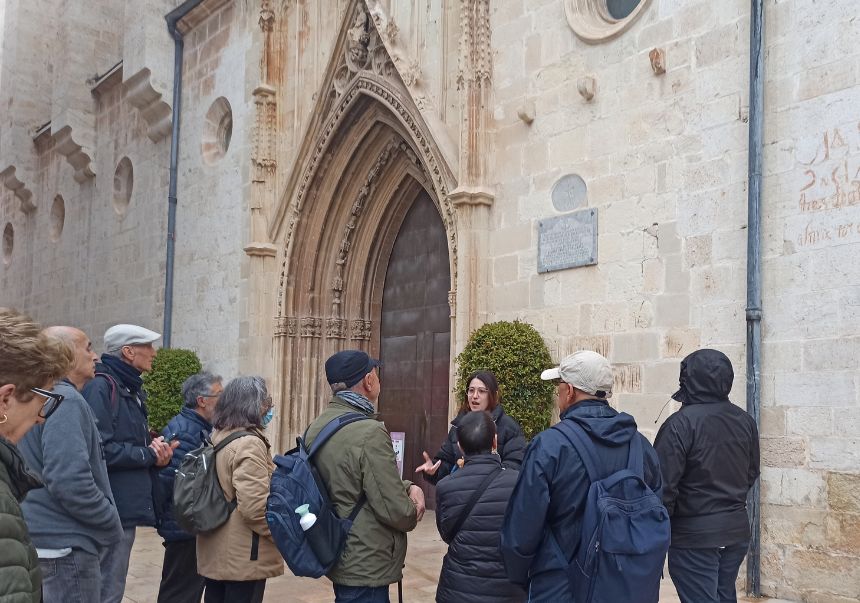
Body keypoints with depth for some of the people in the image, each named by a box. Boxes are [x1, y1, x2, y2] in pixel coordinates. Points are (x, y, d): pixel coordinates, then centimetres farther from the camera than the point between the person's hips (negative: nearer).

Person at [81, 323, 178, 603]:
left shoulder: (133, 390, 16)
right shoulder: (101, 387, -14)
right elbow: (100, 449, -23)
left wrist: (157, 451, 2)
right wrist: (148, 455, -11)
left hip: (127, 508, 10)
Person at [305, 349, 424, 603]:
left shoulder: (317, 426, 4)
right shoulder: (370, 433, -24)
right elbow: (396, 511, -22)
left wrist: (408, 486, -2)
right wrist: (413, 514, -1)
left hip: (339, 558, 9)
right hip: (366, 567, -9)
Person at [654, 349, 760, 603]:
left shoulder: (681, 423, -19)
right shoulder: (745, 421, 2)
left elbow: (663, 484, -19)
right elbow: (752, 473, 12)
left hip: (694, 536, -7)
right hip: (737, 531, 7)